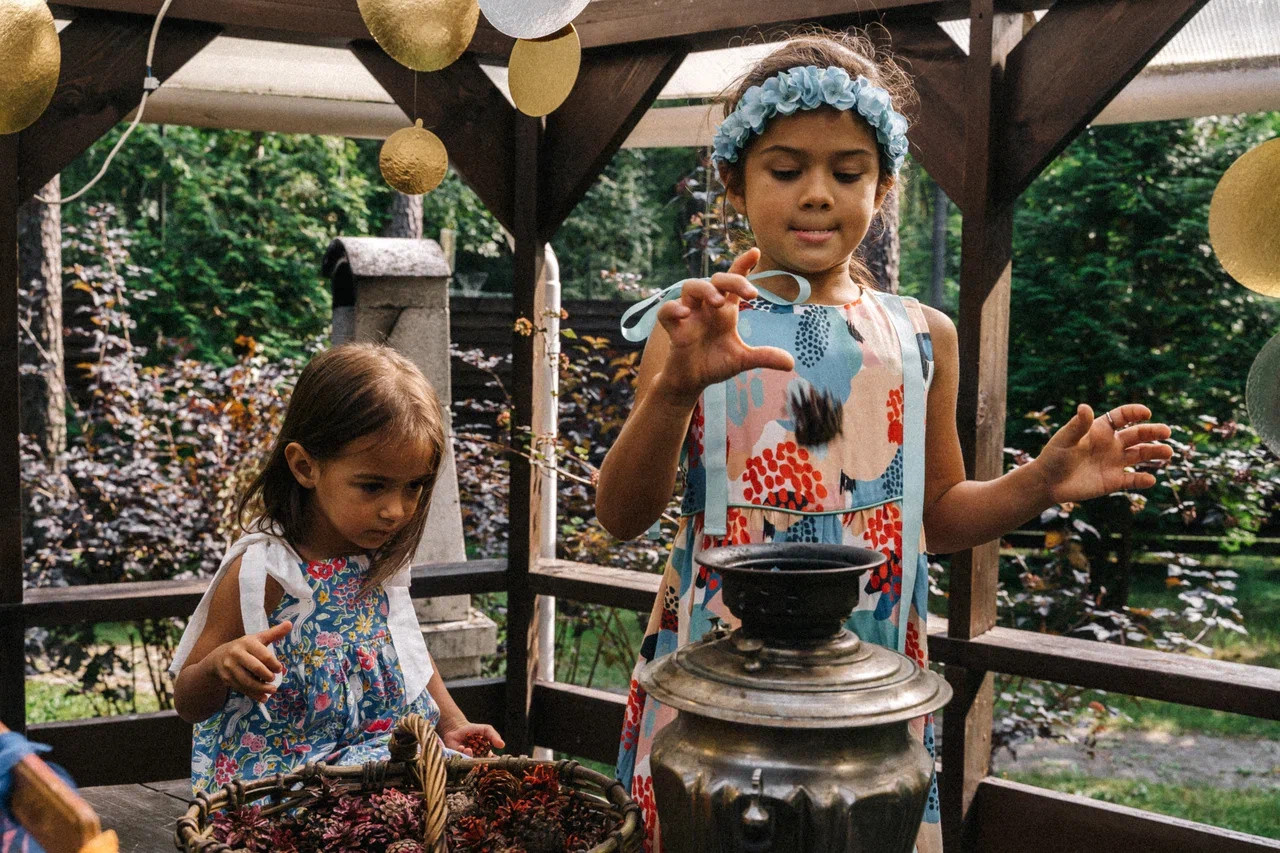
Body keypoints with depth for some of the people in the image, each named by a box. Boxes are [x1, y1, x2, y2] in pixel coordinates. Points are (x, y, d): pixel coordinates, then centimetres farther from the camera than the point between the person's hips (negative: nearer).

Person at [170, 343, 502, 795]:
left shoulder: (384, 555, 4)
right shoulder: (260, 572, -15)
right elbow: (190, 706, -6)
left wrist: (451, 722, 12)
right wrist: (218, 666, -29)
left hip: (394, 754, 6)